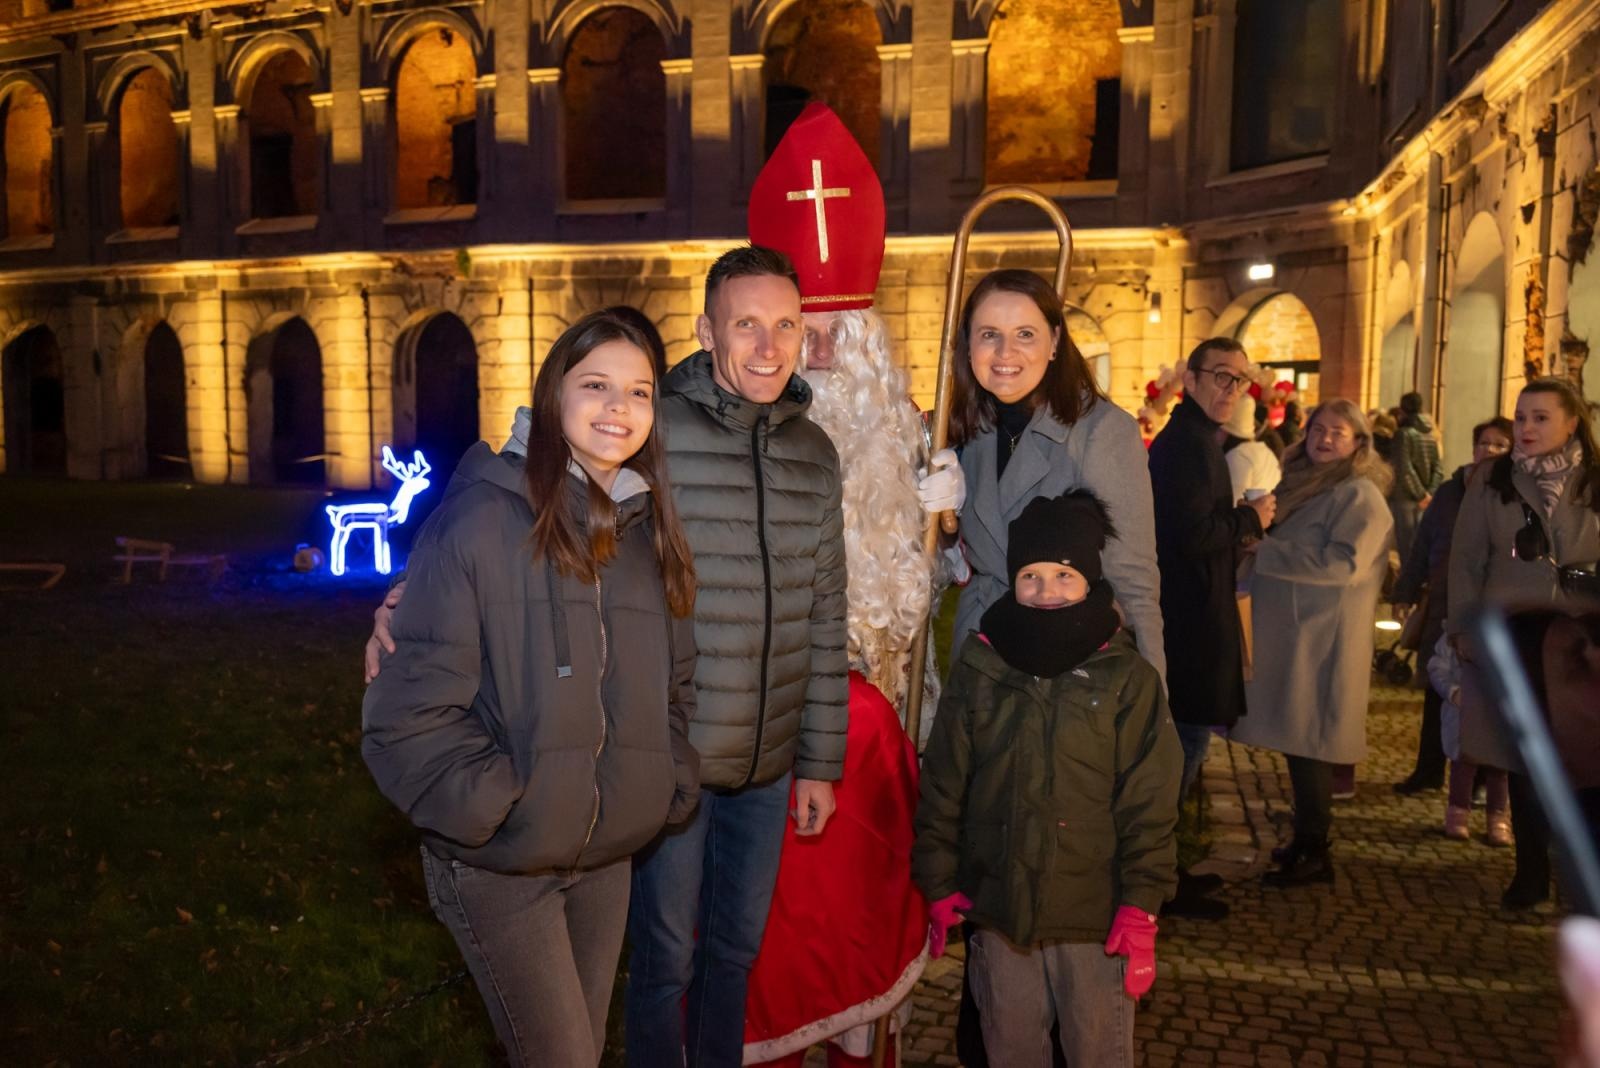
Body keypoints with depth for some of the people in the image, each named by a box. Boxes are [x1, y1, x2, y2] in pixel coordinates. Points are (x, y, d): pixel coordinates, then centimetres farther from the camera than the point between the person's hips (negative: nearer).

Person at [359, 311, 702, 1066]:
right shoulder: (485, 520, -13)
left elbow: (672, 684, 15)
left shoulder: (648, 532, 6)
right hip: (498, 864, -6)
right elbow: (413, 702, -15)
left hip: (606, 859, 6)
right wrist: (497, 806, -19)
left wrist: (674, 783, 3)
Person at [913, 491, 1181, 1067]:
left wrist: (1141, 909, -9)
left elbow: (1149, 806, -7)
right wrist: (940, 885, 4)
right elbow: (942, 788, 3)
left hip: (1094, 914, -2)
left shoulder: (1128, 678, -8)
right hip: (998, 910, 2)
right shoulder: (978, 668, -2)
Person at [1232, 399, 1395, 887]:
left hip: (1322, 640, -8)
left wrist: (1264, 551, -18)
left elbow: (1343, 563, -21)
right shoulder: (1301, 484, 17)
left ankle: (1313, 854, 7)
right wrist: (1255, 533, 7)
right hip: (1288, 632, 8)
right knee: (1297, 739, 12)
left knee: (1308, 742, -4)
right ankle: (1305, 841, 24)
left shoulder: (1360, 494, -8)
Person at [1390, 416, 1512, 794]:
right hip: (1443, 611, 4)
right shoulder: (1450, 491, 8)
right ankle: (1428, 769, 23)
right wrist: (1406, 592, 7)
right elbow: (1423, 543, 9)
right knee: (1437, 694, 11)